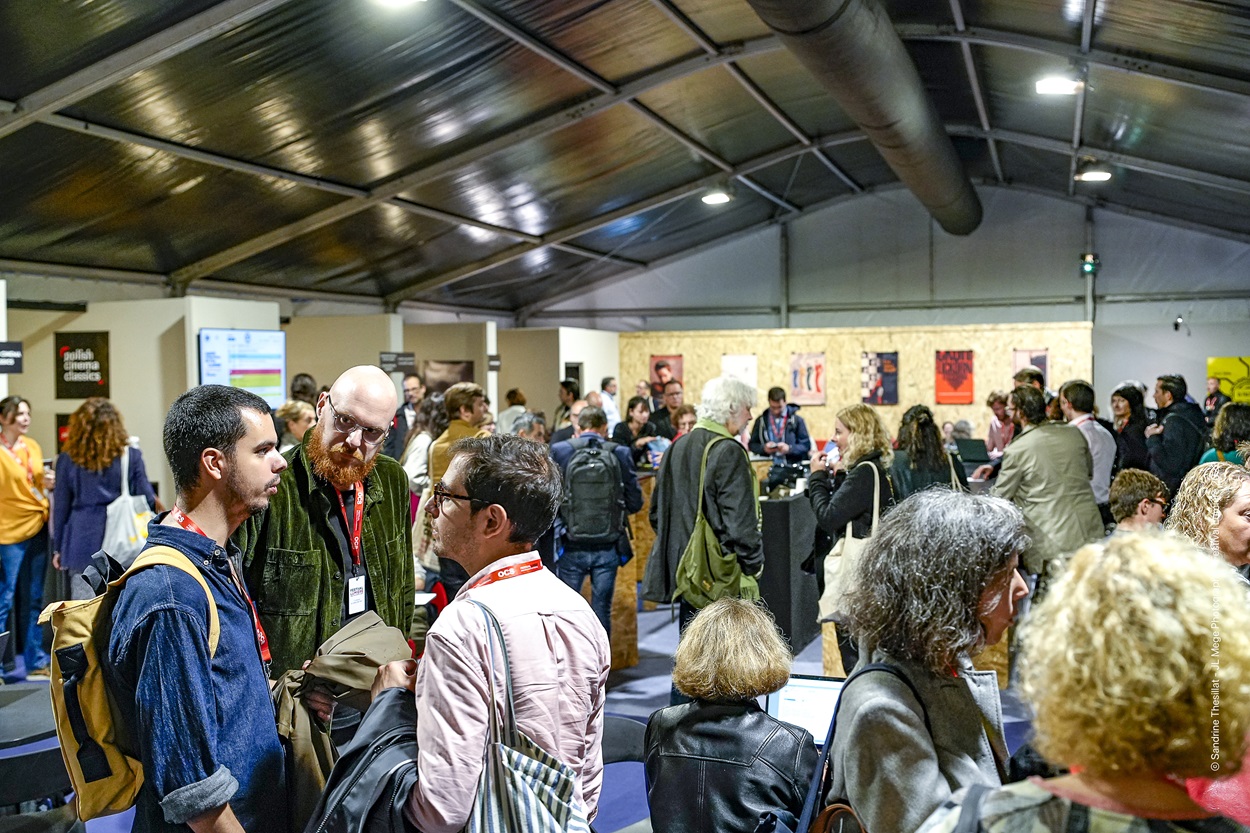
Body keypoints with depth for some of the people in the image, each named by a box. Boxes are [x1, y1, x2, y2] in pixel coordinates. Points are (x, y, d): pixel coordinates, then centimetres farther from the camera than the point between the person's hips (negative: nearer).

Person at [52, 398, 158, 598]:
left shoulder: (67, 460, 2)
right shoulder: (131, 457, -2)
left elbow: (61, 506, 6)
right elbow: (147, 499, -1)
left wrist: (58, 547, 14)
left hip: (82, 543, 0)